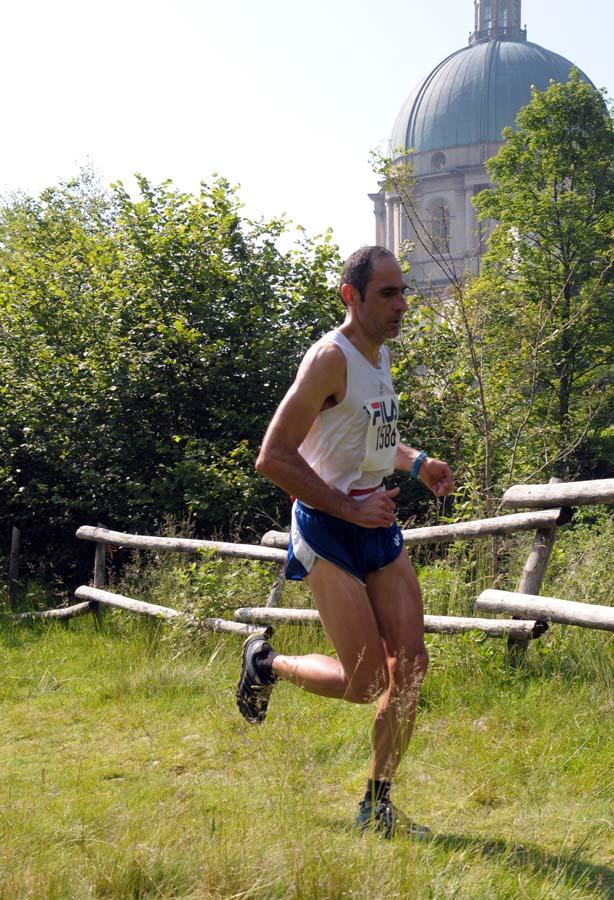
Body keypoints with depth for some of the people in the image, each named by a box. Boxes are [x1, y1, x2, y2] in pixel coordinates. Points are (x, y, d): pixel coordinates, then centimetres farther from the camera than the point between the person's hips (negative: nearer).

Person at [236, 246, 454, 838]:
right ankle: (266, 665, 20)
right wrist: (350, 509, -21)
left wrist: (416, 463, 15)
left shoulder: (380, 355, 11)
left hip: (379, 527, 8)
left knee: (410, 665, 1)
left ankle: (376, 806, 12)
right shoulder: (330, 359, -17)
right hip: (329, 529, -8)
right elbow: (273, 458, -22)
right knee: (364, 683, -8)